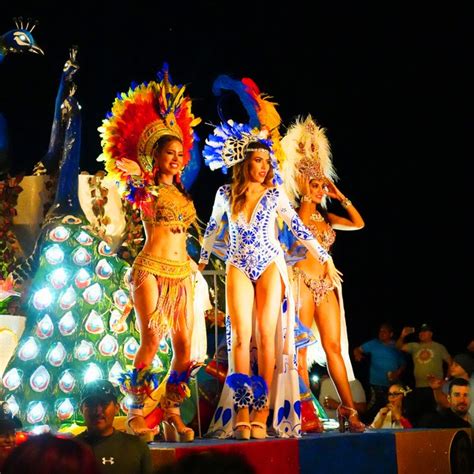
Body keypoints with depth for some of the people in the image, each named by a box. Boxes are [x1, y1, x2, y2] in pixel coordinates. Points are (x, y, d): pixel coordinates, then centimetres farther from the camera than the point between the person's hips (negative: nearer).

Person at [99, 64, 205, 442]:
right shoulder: (145, 189, 4)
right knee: (152, 340, -14)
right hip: (152, 267, -5)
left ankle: (172, 414, 11)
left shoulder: (181, 193, 19)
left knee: (186, 345, -2)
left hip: (183, 271, 5)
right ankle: (136, 413, -2)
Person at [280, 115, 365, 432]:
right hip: (303, 282, -6)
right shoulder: (295, 215, 1)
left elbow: (359, 223, 12)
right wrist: (306, 195, -16)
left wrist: (340, 196, 10)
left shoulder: (325, 217, 17)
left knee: (334, 346, 2)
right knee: (301, 347, -4)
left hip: (326, 284, 6)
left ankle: (348, 408, 2)